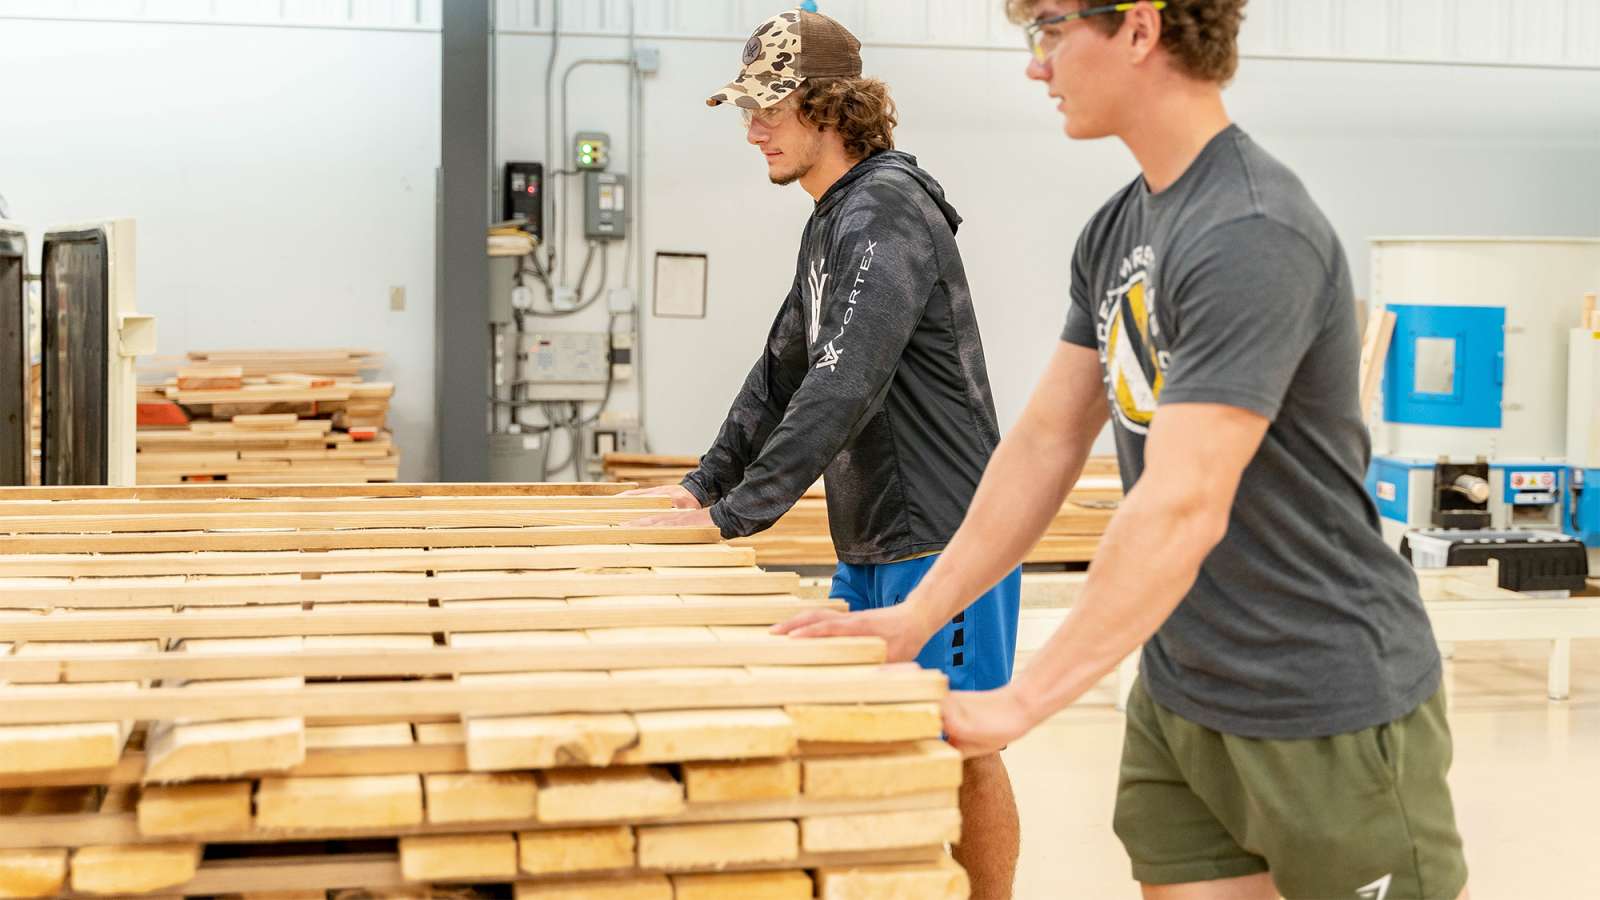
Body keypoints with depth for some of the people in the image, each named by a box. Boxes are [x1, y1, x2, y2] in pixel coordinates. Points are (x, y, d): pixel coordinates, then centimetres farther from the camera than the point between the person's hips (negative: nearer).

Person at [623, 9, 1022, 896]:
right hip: (869, 546, 10)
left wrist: (736, 513, -29)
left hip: (942, 543, -10)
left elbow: (843, 388, -28)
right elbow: (783, 370, 20)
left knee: (959, 750, 1)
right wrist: (705, 482, 13)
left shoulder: (884, 216, -18)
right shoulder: (834, 220, 14)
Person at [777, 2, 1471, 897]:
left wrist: (1023, 700, -26)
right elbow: (1049, 436, 9)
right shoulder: (1116, 230, 5)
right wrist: (916, 617, 4)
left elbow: (1181, 508, -28)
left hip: (1326, 712, -8)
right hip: (1177, 695, 8)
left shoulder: (1252, 236, -22)